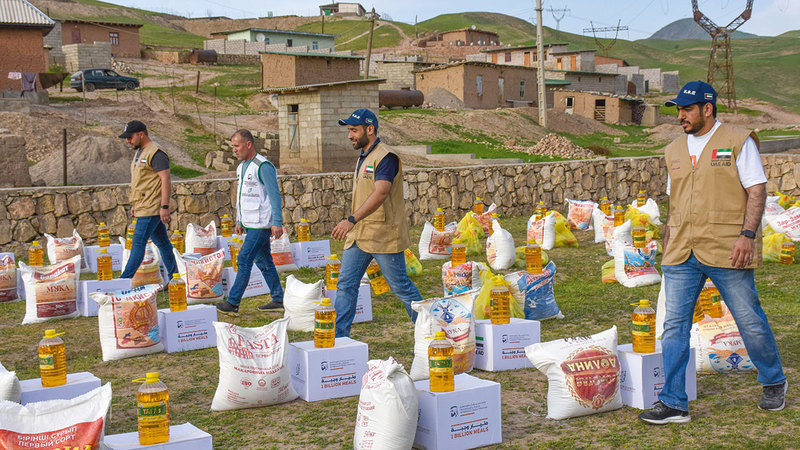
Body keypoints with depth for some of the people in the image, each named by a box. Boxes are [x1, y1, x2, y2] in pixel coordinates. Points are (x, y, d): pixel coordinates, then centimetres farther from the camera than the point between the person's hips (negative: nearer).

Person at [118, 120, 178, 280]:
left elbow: (165, 180, -18)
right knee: (162, 243, 11)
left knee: (138, 243, -9)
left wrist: (164, 207, -23)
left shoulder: (155, 154, -13)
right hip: (144, 207, 10)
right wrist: (135, 205, 23)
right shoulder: (139, 152, 19)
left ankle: (125, 279, -7)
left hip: (151, 208, -10)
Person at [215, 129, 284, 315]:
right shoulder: (241, 167, 15)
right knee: (263, 261, 12)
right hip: (250, 223, 9)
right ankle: (278, 300, 18)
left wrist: (277, 222, -20)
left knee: (244, 260, -10)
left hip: (261, 224, -9)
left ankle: (233, 303, -8)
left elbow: (275, 195, -16)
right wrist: (239, 221, 22)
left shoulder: (263, 166, -14)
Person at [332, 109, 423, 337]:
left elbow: (380, 193, -28)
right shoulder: (363, 157, 16)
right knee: (345, 284, 3)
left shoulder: (385, 157, -15)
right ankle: (338, 336, 6)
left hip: (383, 236, -9)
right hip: (358, 235, 9)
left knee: (400, 286, 1)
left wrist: (352, 219, -37)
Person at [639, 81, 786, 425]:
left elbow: (757, 191, -5)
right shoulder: (675, 151, 15)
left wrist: (747, 234, -16)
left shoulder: (738, 141, 0)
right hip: (681, 255, 5)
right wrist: (668, 245, 16)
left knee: (750, 320, 6)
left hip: (726, 251, -4)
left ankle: (773, 384, 30)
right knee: (674, 325, -2)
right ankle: (673, 403, 3)